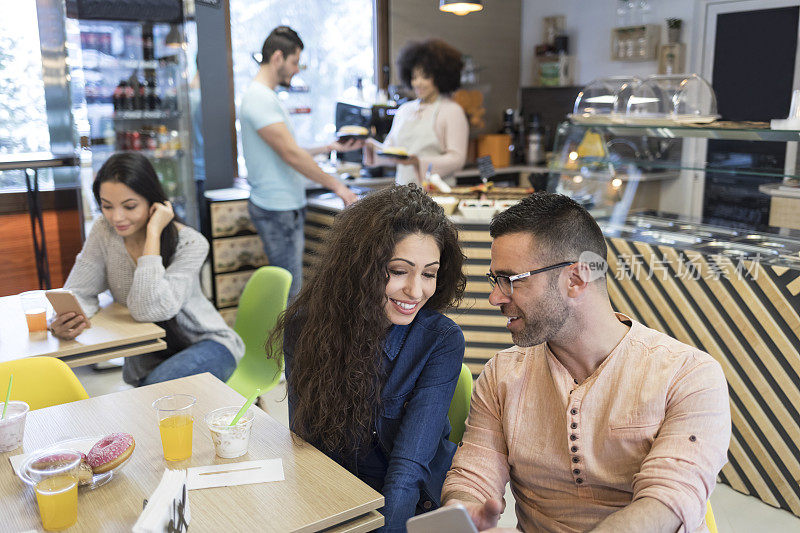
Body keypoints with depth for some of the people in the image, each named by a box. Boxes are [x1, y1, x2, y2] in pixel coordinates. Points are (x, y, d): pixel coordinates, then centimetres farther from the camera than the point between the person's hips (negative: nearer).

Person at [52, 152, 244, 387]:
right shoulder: (104, 231, -6)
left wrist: (153, 232, -29)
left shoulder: (190, 244, -20)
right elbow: (79, 292, -4)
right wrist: (64, 321, -29)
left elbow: (149, 309, -31)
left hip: (205, 344, -4)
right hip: (147, 355, 4)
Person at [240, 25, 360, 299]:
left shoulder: (267, 97, 17)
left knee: (287, 287, 15)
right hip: (277, 208, -10)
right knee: (288, 290, -5)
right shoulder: (258, 98, -17)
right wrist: (335, 185, -14)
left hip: (286, 205, 10)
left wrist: (329, 148, 17)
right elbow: (290, 154, -21)